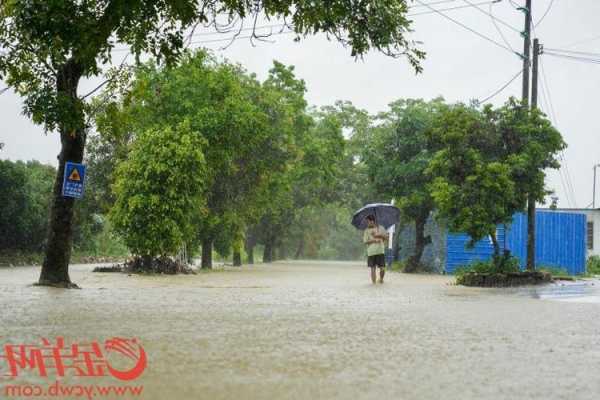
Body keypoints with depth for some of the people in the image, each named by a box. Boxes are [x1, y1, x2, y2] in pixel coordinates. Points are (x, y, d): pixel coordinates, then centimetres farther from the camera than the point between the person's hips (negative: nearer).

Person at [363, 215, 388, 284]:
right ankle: (374, 281, 8)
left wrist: (378, 235, -7)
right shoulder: (367, 230, 6)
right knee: (373, 268, 0)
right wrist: (374, 240, -13)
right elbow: (365, 241, -2)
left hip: (380, 251, 0)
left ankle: (381, 279, 22)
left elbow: (386, 237, 8)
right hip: (371, 252, 0)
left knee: (382, 268, -3)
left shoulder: (381, 228, 9)